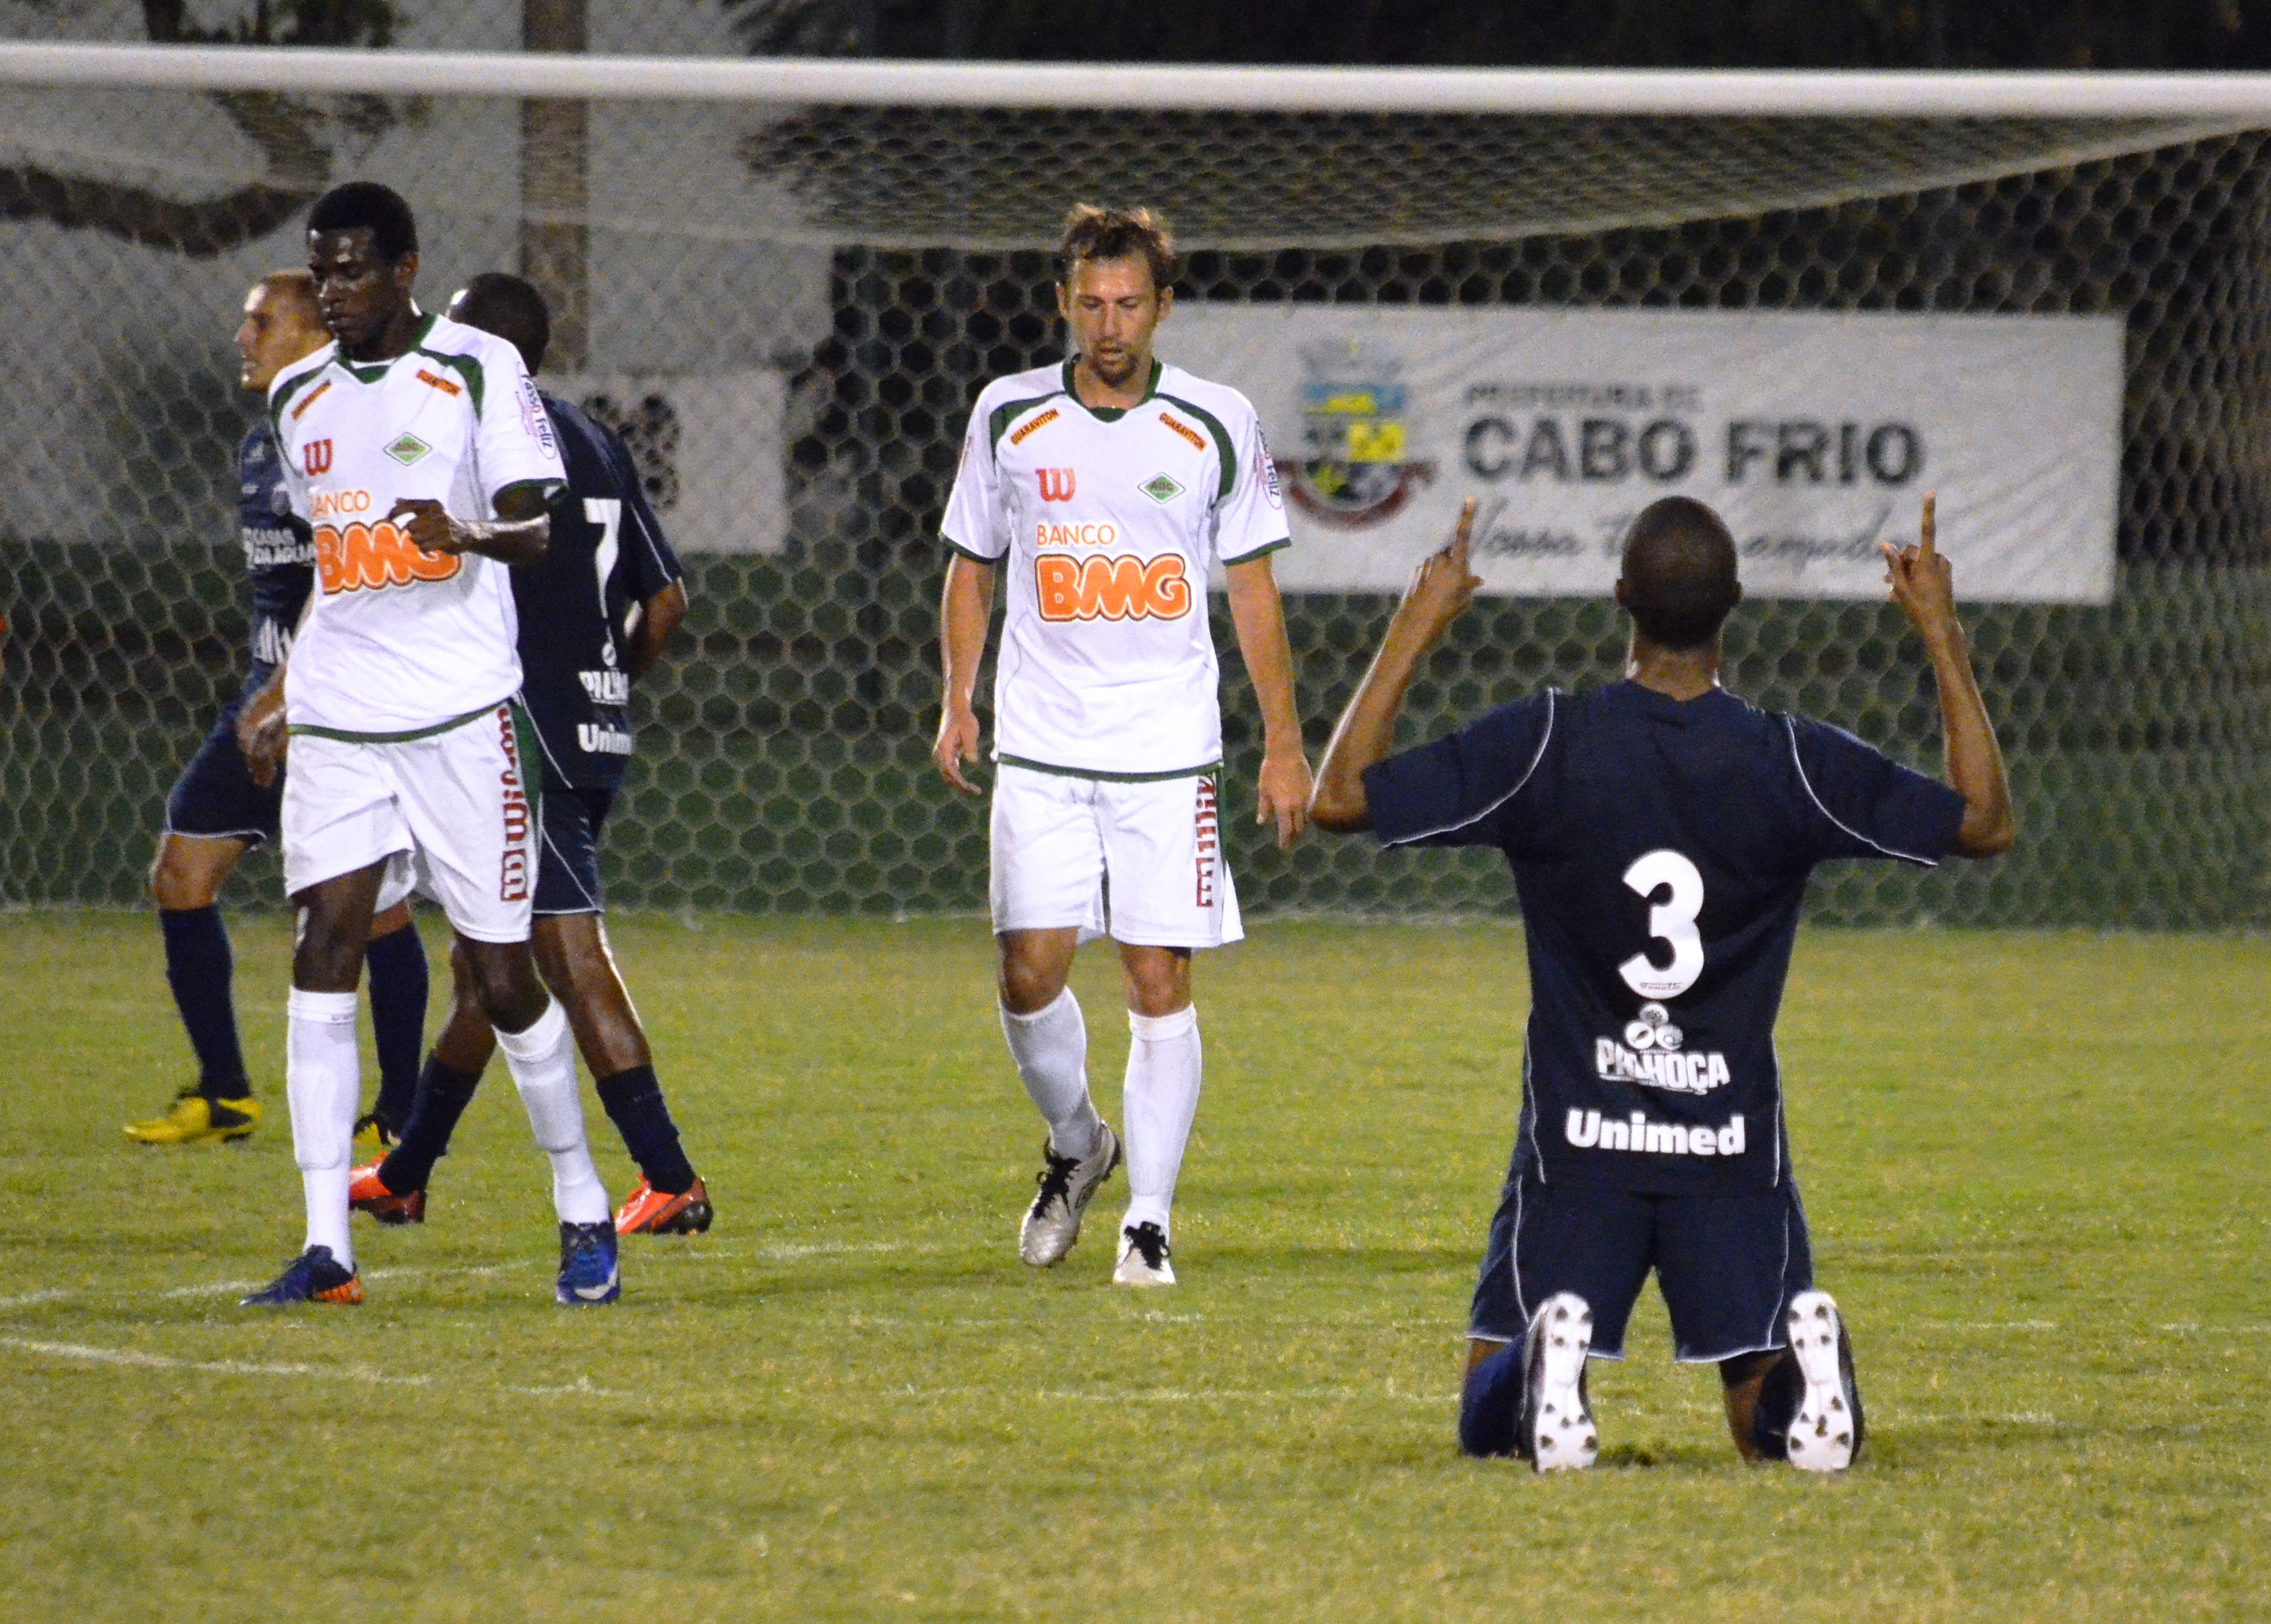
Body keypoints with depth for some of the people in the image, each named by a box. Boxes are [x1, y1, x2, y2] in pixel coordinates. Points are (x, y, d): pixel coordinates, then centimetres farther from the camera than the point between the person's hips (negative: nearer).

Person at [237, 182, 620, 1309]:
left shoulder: (477, 371, -3)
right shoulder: (298, 396, 13)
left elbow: (539, 529, -11)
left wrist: (470, 532, -32)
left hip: (460, 711, -4)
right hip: (336, 725, 4)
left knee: (498, 976, -2)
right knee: (324, 947, -12)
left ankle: (584, 1212, 19)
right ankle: (326, 1248, -14)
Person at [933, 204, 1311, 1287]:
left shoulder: (1217, 427, -1)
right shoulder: (1008, 417, 3)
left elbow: (1252, 588, 6)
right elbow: (973, 566, 15)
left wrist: (1283, 743, 3)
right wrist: (958, 701, 2)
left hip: (1169, 750, -1)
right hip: (1041, 745, 1)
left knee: (1161, 983, -5)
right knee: (1031, 971, -6)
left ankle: (1148, 1222, 2)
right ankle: (1075, 1145, 23)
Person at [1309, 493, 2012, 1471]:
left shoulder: (1543, 745, -10)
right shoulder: (1795, 764, -6)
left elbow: (1341, 795, -3)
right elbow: (1985, 822, 7)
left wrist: (1414, 632, 4)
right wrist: (1943, 638, 13)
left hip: (1577, 1143, -1)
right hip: (1733, 1149, 1)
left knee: (1489, 1422, 11)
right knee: (1773, 1430, 9)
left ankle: (1552, 1354, -25)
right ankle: (1802, 1347, -27)